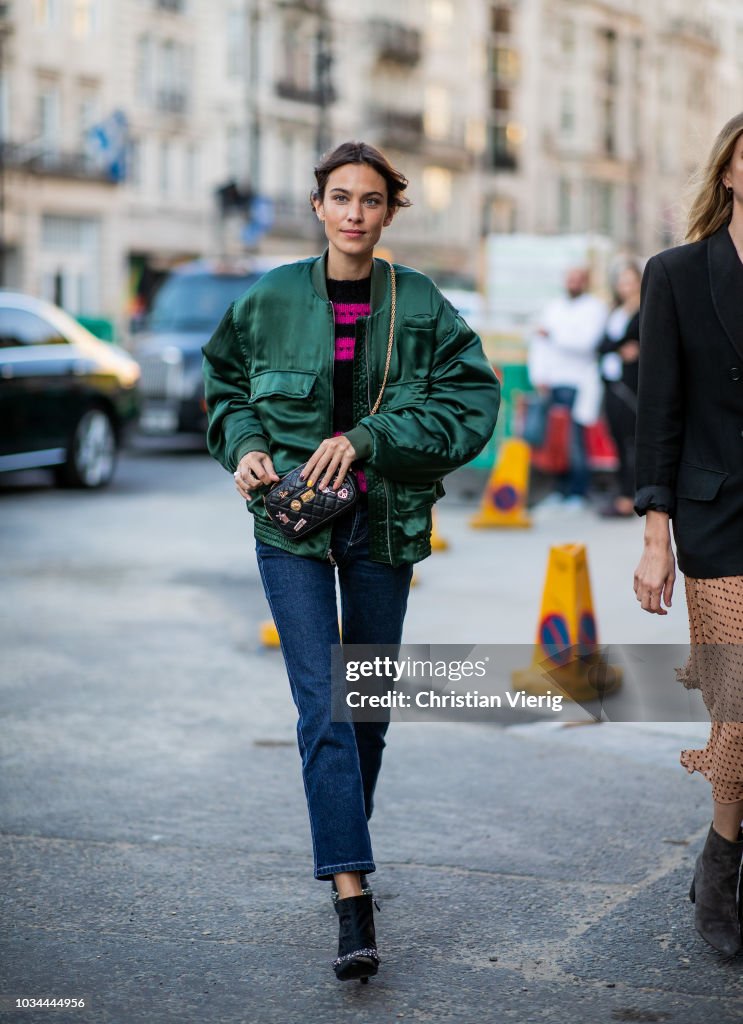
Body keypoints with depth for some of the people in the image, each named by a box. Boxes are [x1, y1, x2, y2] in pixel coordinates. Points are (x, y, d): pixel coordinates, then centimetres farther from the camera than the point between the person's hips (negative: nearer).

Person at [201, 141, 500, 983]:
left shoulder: (422, 306, -2)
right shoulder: (271, 300, 0)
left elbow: (471, 401, -7)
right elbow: (224, 384, 13)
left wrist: (368, 438, -16)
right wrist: (245, 447, -6)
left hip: (384, 522, 1)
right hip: (292, 519, -1)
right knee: (321, 704, -11)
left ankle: (344, 843, 35)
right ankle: (351, 896, -14)